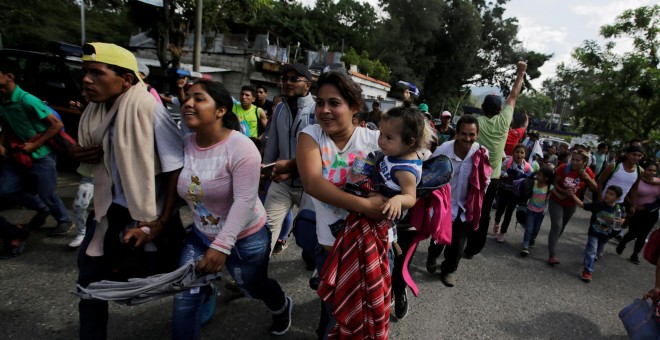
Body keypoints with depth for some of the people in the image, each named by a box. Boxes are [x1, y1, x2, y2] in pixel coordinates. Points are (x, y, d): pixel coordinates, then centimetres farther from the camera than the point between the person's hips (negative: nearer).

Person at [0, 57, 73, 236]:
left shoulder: (27, 100, -21)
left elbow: (57, 125, -21)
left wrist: (34, 145, -19)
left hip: (42, 158, -7)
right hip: (19, 156, 7)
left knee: (48, 196, 3)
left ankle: (65, 221, 28)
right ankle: (42, 209, 30)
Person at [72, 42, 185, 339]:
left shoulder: (149, 109, -20)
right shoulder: (94, 112, 2)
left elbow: (177, 169, -20)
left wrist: (161, 223, -18)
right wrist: (77, 154, -6)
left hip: (149, 216, -6)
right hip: (110, 211, 7)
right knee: (90, 283, 17)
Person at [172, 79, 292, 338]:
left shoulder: (240, 147, -25)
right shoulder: (185, 145, -6)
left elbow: (245, 201, -30)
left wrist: (221, 245, -34)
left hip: (245, 238, -4)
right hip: (200, 235, 5)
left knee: (254, 288, 20)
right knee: (184, 302, 2)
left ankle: (282, 307, 56)